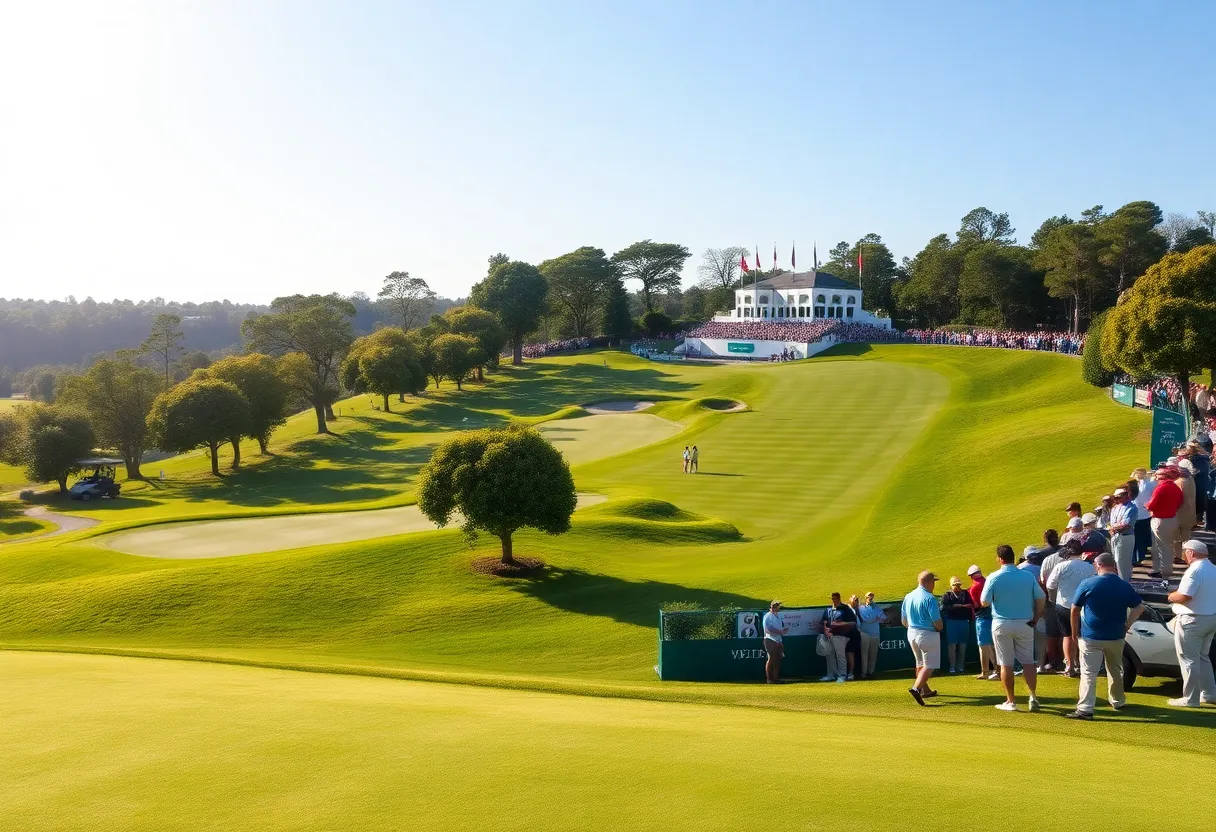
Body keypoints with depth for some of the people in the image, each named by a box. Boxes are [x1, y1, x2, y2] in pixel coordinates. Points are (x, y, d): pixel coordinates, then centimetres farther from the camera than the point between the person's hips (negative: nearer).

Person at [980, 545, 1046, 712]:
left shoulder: (994, 578, -10)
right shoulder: (1028, 576, -2)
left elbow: (984, 602, -7)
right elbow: (1041, 598, 0)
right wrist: (1035, 618, 9)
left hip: (1002, 624, -2)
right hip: (1025, 623, 2)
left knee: (1006, 664, 5)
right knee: (1028, 661, 10)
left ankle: (1010, 701, 8)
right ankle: (1033, 696, 0)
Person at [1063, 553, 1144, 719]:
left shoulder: (1087, 584, -9)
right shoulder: (1124, 586, 1)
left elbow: (1075, 609, -5)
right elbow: (1139, 607, 4)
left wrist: (1075, 631, 6)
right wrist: (1127, 624, 5)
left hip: (1091, 637, -4)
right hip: (1116, 637, 4)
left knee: (1088, 673, -5)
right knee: (1115, 670, 23)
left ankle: (1085, 709, -13)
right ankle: (1117, 702, 37)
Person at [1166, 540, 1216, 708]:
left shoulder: (1194, 570, -20)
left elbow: (1184, 596, -26)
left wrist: (1172, 596, -6)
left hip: (1193, 620, -9)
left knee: (1189, 660, 0)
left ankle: (1190, 699, 4)